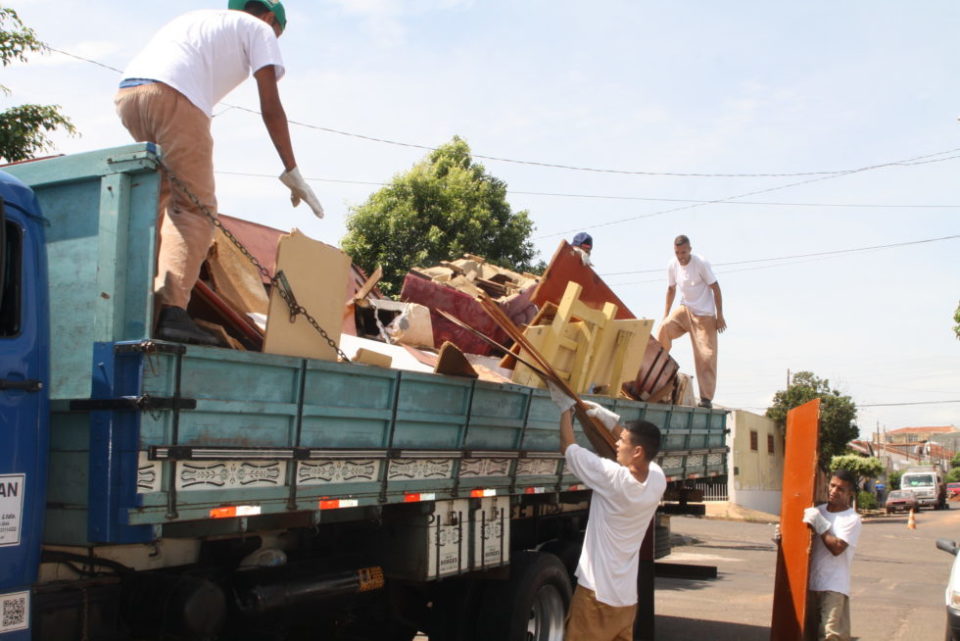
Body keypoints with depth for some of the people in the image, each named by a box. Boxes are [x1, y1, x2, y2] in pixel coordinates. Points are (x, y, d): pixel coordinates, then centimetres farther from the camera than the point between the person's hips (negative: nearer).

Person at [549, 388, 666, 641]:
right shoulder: (657, 480, -2)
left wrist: (566, 408, 6)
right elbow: (636, 441, 19)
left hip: (597, 593, -7)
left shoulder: (613, 477, -19)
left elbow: (568, 447, -7)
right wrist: (605, 416, 16)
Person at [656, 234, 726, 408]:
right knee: (664, 328, -26)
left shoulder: (701, 263, -17)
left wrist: (719, 316, -12)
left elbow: (715, 288, -11)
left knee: (706, 356, -8)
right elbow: (671, 289, 13)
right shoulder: (672, 266, -3)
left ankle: (706, 398, -2)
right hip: (684, 309, 4)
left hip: (704, 315, -4)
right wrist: (666, 314, 9)